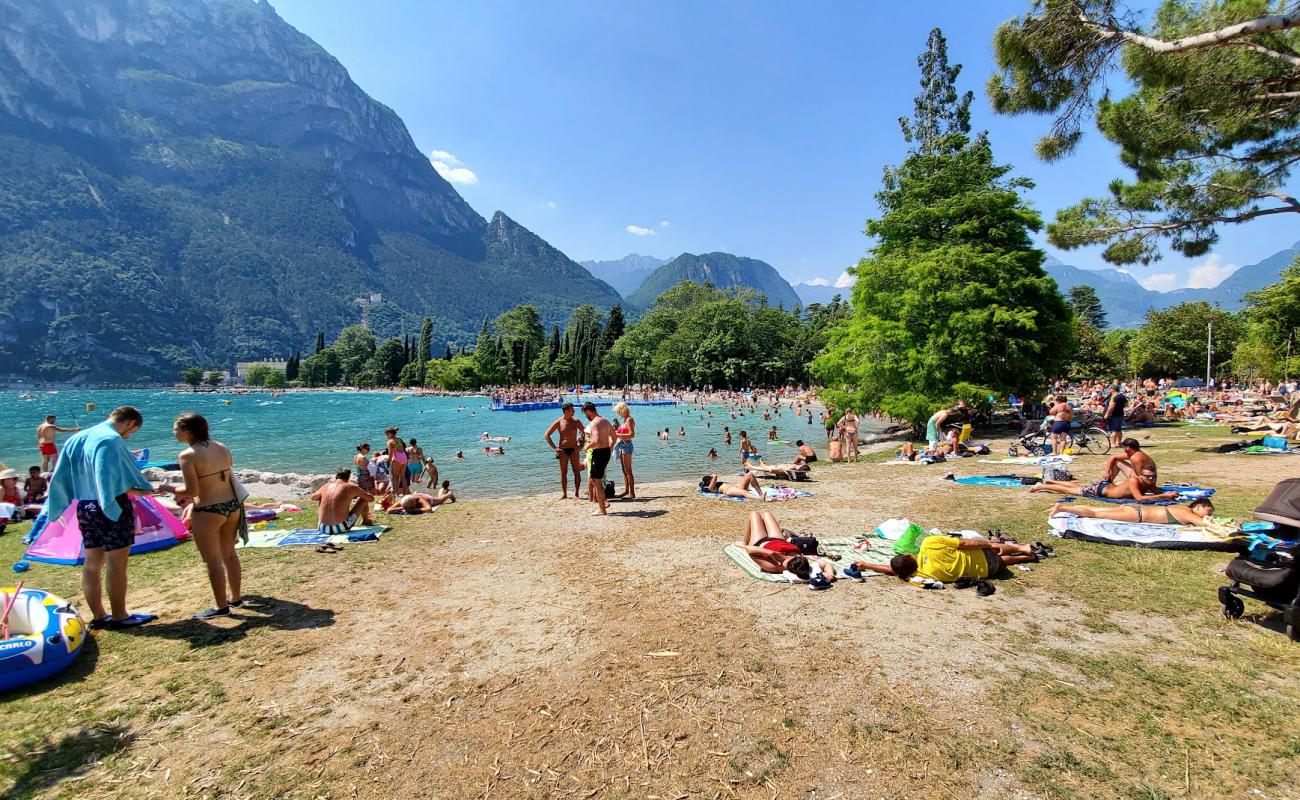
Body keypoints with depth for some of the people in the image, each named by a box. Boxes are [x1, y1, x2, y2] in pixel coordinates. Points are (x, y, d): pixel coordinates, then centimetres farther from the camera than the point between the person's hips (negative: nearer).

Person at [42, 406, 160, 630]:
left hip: (84, 508, 9)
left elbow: (61, 478, 14)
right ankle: (119, 616, 8)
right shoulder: (112, 440, -16)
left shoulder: (76, 438, 10)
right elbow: (113, 480, -21)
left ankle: (98, 615, 23)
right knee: (117, 563, 0)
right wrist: (146, 490, -14)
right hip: (113, 508, -9)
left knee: (92, 563, 14)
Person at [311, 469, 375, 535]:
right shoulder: (351, 487, -4)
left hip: (323, 528, 5)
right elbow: (371, 498, 7)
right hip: (342, 527, -4)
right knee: (364, 499, 14)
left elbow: (312, 497, 29)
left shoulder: (325, 486, 7)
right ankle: (365, 521, 37)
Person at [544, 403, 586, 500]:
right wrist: (554, 448, -7)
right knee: (563, 472, 4)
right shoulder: (558, 422, -4)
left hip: (574, 449, 1)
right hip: (563, 450, -1)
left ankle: (577, 493, 8)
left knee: (577, 472, 0)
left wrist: (581, 444, 0)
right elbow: (546, 435, -3)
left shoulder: (575, 421, 0)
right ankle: (564, 494, 13)